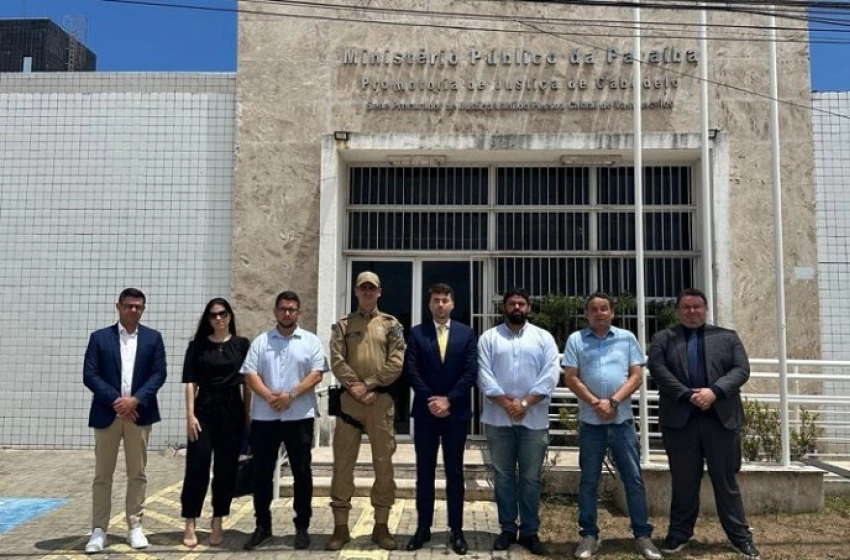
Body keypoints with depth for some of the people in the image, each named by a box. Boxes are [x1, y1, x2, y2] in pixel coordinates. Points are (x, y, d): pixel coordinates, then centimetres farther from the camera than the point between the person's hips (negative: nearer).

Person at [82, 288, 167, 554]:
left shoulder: (153, 338, 7)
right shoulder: (99, 337, 4)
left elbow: (159, 373, 0)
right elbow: (89, 375, -4)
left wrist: (135, 399, -13)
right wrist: (116, 400, -13)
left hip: (139, 413, 1)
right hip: (107, 413, 0)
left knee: (137, 474, 6)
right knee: (102, 475, 4)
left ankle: (135, 527, 14)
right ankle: (99, 530, 12)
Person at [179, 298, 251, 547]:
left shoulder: (242, 344, 5)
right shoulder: (197, 345, 4)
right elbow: (191, 382, 0)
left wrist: (248, 414, 2)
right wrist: (190, 415, -8)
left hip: (232, 412, 1)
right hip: (204, 411, -1)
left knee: (226, 468, 5)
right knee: (197, 466, -2)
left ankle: (217, 523, 18)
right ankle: (190, 524, 9)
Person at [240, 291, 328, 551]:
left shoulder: (311, 341, 3)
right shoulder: (261, 341, 9)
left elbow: (316, 374, -6)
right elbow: (250, 374, 1)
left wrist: (291, 395, -16)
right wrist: (269, 396, -15)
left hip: (299, 416, -2)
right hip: (264, 416, 2)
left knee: (302, 473, 3)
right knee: (262, 473, 7)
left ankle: (302, 527, 14)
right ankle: (262, 526, 20)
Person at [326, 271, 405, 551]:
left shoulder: (391, 324, 7)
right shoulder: (343, 324, 9)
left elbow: (396, 363, -3)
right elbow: (337, 361, -2)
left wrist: (369, 385, -11)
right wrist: (356, 387, -13)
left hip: (382, 400, 0)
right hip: (349, 399, 1)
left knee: (383, 463, 4)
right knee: (343, 462, 3)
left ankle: (381, 526, 15)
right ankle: (341, 526, 13)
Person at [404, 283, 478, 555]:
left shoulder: (467, 334, 4)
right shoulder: (416, 333, 4)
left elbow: (471, 372, -4)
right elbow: (411, 371, -3)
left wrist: (448, 400, -13)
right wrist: (431, 400, -12)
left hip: (456, 412, 0)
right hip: (425, 411, 0)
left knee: (454, 472, 6)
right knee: (424, 472, 7)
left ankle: (456, 530, 14)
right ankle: (423, 527, 16)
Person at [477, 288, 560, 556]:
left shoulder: (544, 338, 6)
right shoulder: (489, 337, 5)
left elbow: (550, 374, -4)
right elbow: (484, 374, -4)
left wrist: (525, 403, -12)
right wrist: (506, 403, -13)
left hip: (534, 418, 0)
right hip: (498, 418, 0)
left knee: (531, 477, 7)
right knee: (503, 475, 8)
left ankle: (530, 531, 18)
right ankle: (507, 529, 19)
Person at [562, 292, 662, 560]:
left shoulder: (627, 338, 5)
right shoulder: (576, 340, 2)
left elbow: (637, 376, 0)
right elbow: (570, 378, -2)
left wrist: (613, 402, -11)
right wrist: (596, 403, -12)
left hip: (622, 420, 1)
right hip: (590, 421, -1)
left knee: (634, 478, 5)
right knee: (588, 480, 7)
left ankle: (642, 534, 15)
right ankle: (589, 535, 16)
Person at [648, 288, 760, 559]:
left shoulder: (728, 337, 12)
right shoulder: (663, 339, 9)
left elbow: (741, 369, 1)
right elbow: (658, 370, -4)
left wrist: (714, 391, -15)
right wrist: (688, 395, -15)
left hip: (721, 418, 1)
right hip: (679, 419, 0)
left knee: (726, 480, 7)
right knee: (683, 481, 8)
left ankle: (740, 536, 17)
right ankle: (680, 532, 19)